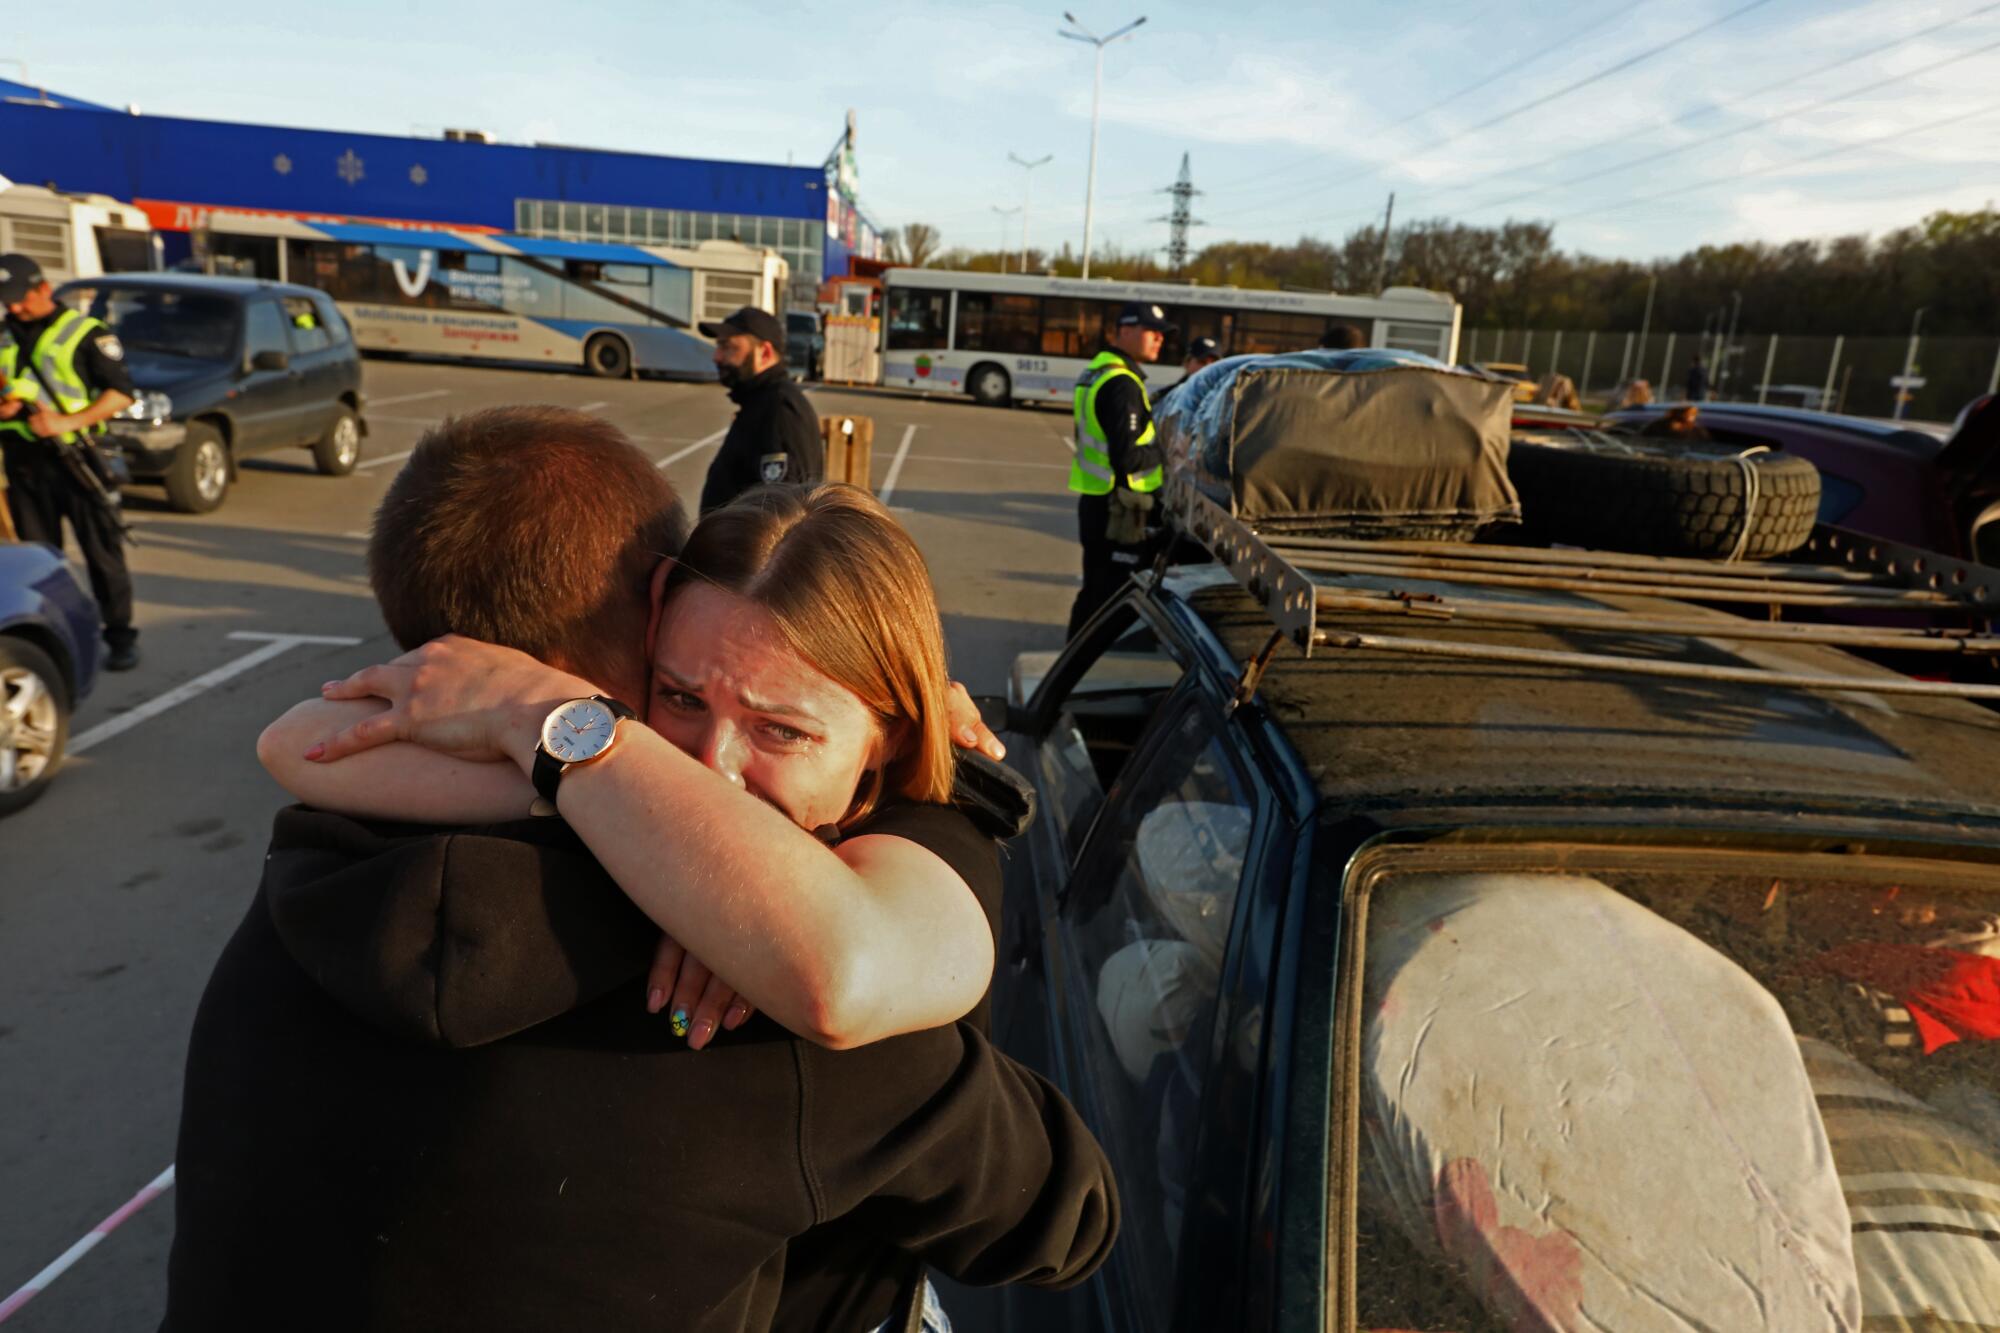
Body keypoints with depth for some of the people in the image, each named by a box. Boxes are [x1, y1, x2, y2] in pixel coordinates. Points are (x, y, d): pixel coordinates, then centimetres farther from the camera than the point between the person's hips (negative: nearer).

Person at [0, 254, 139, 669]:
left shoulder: (86, 333, -1)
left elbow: (121, 394, -7)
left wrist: (67, 421, -16)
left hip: (76, 458, -5)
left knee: (103, 552, -3)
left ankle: (121, 638, 4)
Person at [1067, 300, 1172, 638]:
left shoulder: (1096, 372, 15)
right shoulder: (1122, 384, -18)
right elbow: (1127, 458, -25)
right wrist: (1166, 451, -9)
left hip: (1094, 501, 11)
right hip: (1117, 508, -10)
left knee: (1094, 591, 19)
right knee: (1111, 596, -5)